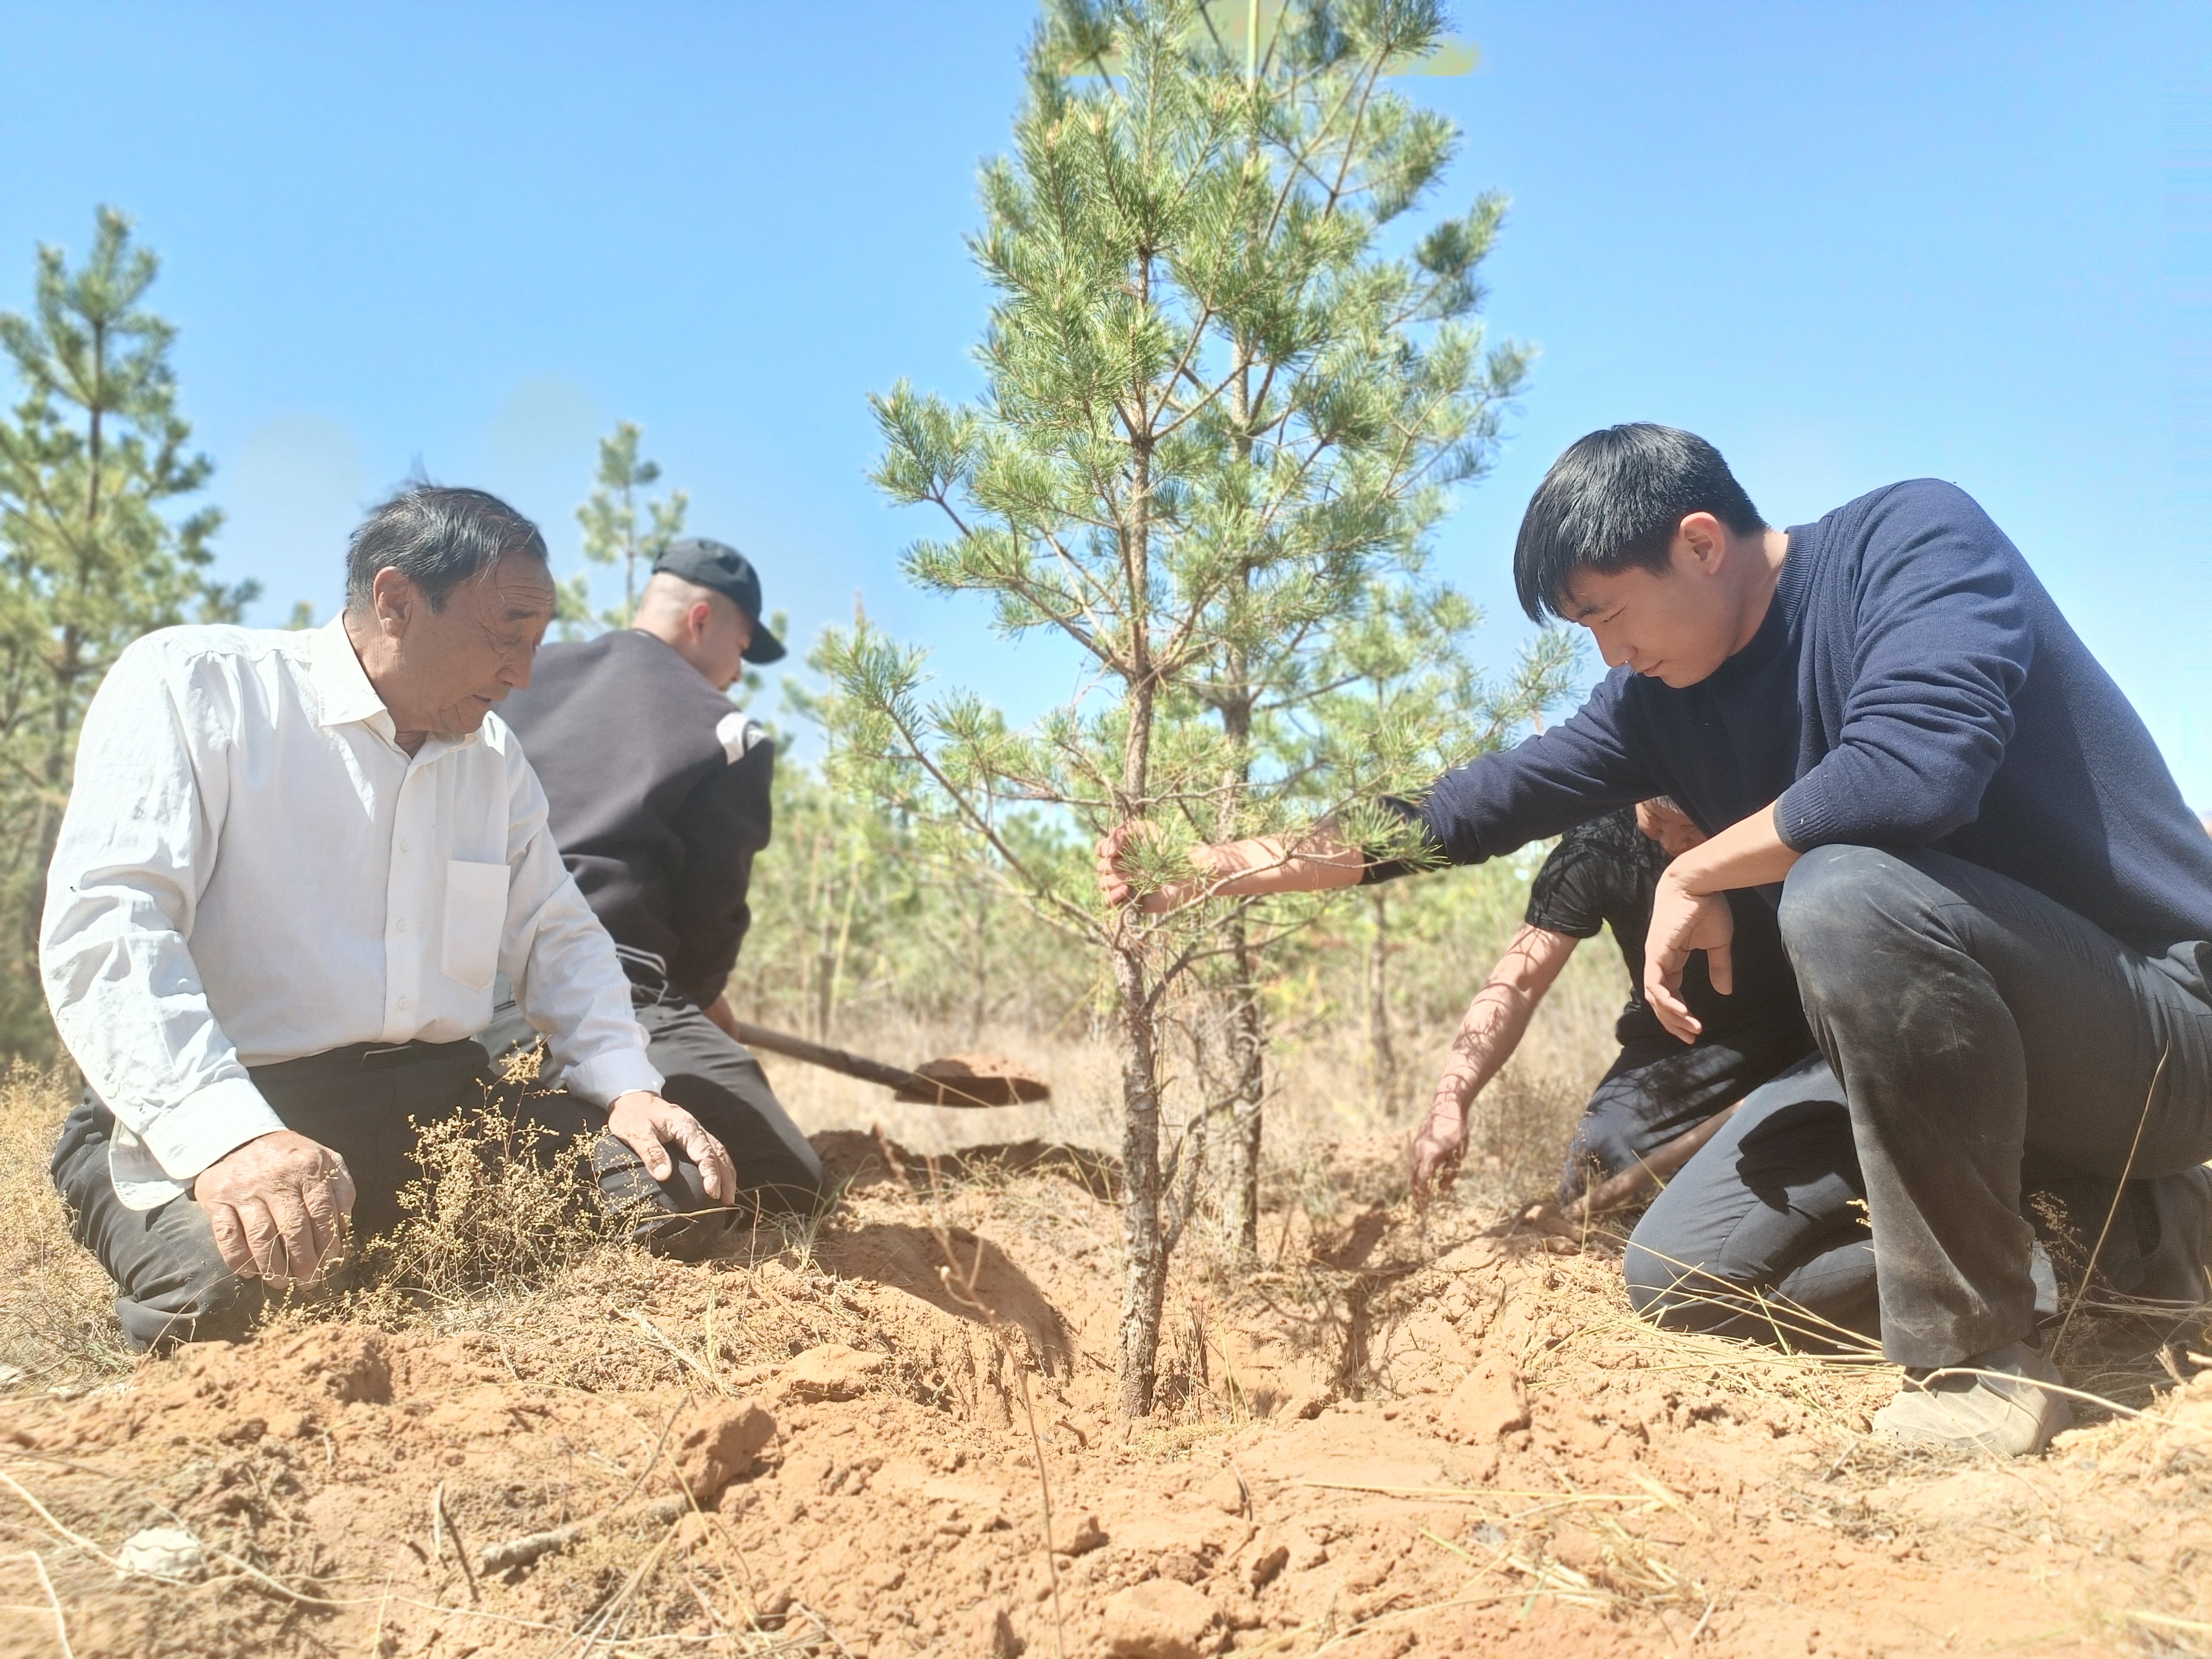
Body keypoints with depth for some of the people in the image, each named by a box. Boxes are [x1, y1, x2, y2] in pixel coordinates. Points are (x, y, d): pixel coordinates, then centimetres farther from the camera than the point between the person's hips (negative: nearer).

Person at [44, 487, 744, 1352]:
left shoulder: (494, 755, 14)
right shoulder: (189, 683, -6)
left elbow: (560, 939, 18)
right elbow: (101, 924, -18)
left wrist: (629, 1088, -2)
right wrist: (228, 1135, -33)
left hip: (444, 1107, 6)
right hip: (209, 1118, -6)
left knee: (668, 1183, -9)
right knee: (223, 1292, -35)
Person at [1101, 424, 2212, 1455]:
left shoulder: (1913, 536, -18)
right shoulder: (1663, 699, 2)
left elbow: (1913, 768, -36)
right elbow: (1477, 807, 6)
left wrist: (1696, 876, -20)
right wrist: (1233, 865, 3)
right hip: (1940, 1043, 8)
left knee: (1847, 893, -35)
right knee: (1673, 1278, 3)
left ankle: (1981, 1368, -18)